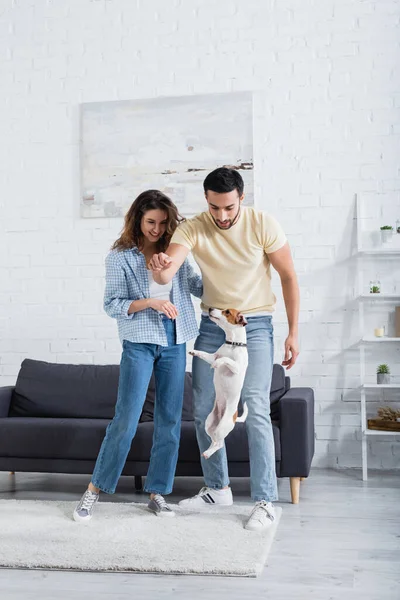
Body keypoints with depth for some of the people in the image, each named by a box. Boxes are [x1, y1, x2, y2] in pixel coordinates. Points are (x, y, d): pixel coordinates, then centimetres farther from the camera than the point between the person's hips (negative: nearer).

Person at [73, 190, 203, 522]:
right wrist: (149, 302, -18)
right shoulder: (120, 257, -2)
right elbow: (112, 304, -5)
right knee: (126, 420, -5)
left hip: (174, 342, 4)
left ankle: (158, 492, 18)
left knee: (170, 419, 6)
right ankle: (94, 490, 10)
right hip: (139, 342, -4)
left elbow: (198, 285, 10)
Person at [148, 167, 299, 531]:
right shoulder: (192, 229, -11)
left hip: (255, 326, -3)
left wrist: (293, 333, -9)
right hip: (211, 326, 4)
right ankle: (217, 489, 25)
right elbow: (166, 274, -26)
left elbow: (289, 277, -7)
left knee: (256, 410, -14)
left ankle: (265, 501, -4)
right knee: (204, 411, 8)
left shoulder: (263, 225, -14)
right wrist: (159, 268, -52)